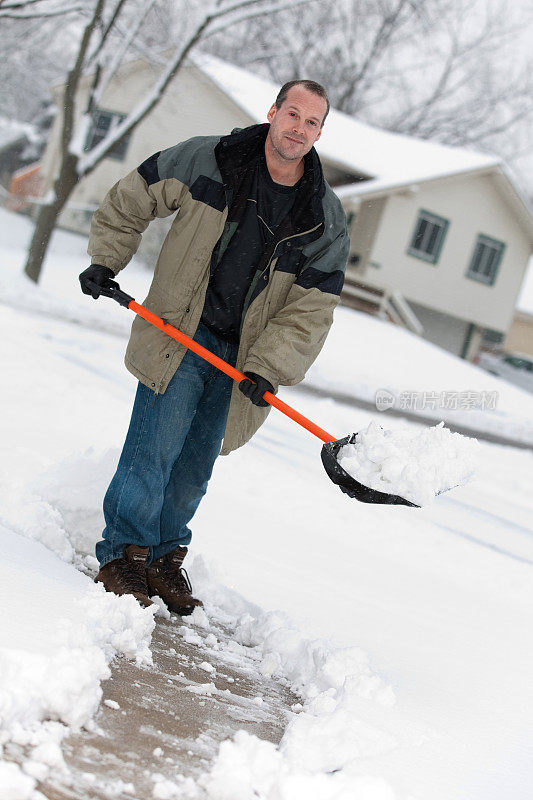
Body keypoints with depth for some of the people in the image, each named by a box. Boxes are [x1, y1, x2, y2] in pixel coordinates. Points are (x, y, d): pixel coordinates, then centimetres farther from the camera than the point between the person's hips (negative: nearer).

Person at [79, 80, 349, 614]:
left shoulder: (326, 221, -2)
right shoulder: (205, 161, -6)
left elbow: (310, 309, -5)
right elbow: (129, 202, 7)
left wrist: (266, 368, -15)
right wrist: (105, 261, 3)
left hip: (244, 358, 3)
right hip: (180, 338, -2)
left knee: (194, 467, 9)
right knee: (153, 449, -8)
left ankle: (165, 560, 25)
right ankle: (123, 556, 7)